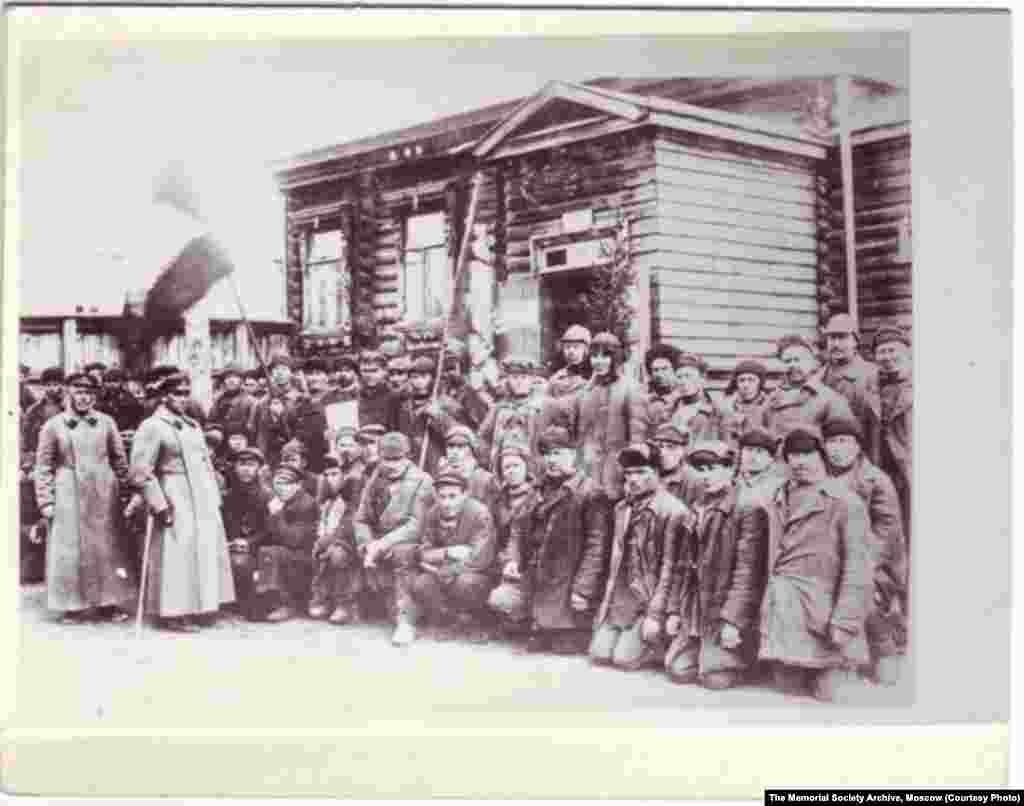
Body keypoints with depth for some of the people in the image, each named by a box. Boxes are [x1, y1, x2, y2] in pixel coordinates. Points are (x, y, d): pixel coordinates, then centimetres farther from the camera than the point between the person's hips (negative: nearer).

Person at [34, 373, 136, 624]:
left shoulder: (106, 422, 4)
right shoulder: (53, 426, 0)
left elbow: (119, 459, 9)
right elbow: (43, 468, 0)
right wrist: (46, 501, -4)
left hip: (103, 495, 2)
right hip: (68, 496, -2)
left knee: (106, 546, 5)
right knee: (70, 549, 1)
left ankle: (109, 602, 15)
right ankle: (73, 605, 11)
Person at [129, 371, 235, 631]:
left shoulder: (193, 426, 17)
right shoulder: (151, 427, -9)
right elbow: (140, 472, -14)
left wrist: (215, 498, 15)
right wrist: (159, 505, -17)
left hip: (204, 503, 8)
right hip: (175, 502, -8)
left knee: (205, 554, 11)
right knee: (177, 557, -4)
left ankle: (201, 608, 22)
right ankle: (174, 613, 5)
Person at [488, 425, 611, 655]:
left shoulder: (591, 493, -11)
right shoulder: (539, 491, 12)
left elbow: (596, 547, -15)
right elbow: (519, 530, 18)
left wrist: (583, 590, -19)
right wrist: (513, 559, -1)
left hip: (566, 585, -6)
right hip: (534, 580, 6)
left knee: (567, 647, -2)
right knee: (500, 601, -14)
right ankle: (539, 628, 11)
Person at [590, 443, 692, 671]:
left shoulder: (673, 511, -13)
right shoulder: (623, 508, 11)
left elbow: (670, 568, -16)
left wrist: (655, 615, -20)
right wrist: (606, 601, 10)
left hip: (649, 600, -7)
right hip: (621, 597, 7)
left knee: (624, 658, -12)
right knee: (599, 654, -3)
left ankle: (668, 646, 11)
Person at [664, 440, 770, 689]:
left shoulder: (748, 511, -10)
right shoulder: (696, 512, 13)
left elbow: (748, 571, -16)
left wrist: (733, 620, -20)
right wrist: (675, 610, 10)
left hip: (726, 614, -6)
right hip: (694, 614, 7)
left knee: (715, 677, -11)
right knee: (678, 670, 0)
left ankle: (745, 658, 18)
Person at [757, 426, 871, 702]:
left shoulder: (845, 502, -5)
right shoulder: (777, 501, 12)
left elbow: (857, 568, -10)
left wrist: (844, 623, -17)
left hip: (823, 614, -5)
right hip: (783, 614, 5)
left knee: (831, 695, -2)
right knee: (790, 691, 7)